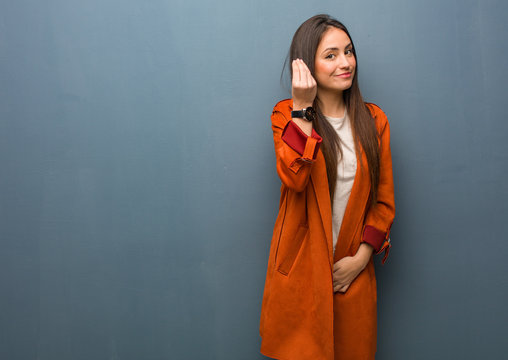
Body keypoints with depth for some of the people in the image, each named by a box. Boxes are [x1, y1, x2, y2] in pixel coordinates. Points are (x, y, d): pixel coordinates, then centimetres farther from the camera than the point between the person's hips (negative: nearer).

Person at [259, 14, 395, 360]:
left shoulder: (373, 120, 3)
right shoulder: (287, 114, -4)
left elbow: (384, 199, 4)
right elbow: (293, 178, -23)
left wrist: (360, 258, -6)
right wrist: (303, 108, -23)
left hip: (353, 270, 3)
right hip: (301, 267, -2)